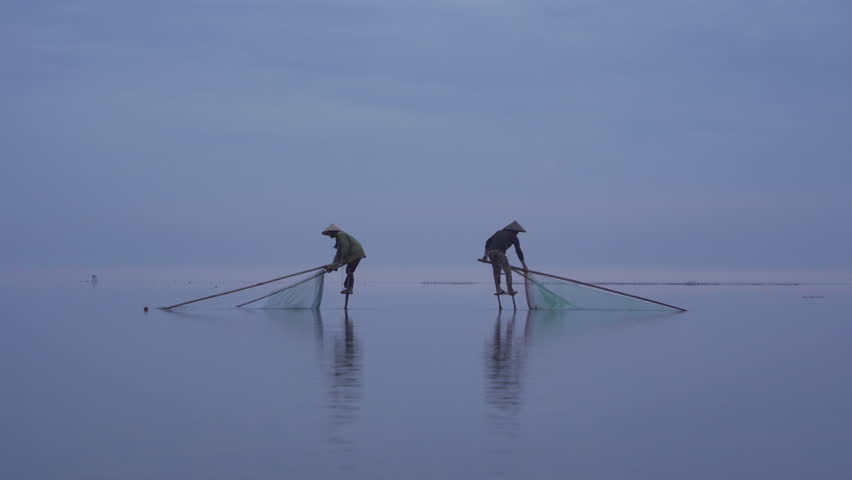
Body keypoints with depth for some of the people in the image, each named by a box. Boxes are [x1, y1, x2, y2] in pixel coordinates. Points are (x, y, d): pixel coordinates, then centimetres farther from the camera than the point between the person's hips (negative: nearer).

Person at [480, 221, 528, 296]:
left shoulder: (499, 232, 30)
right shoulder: (513, 236, 15)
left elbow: (488, 242, 22)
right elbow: (518, 251, 12)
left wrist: (485, 255, 22)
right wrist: (524, 265, 14)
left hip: (490, 252, 5)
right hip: (499, 253, -5)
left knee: (496, 271, 16)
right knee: (507, 270, 1)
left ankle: (498, 289, 10)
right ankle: (510, 290, -6)